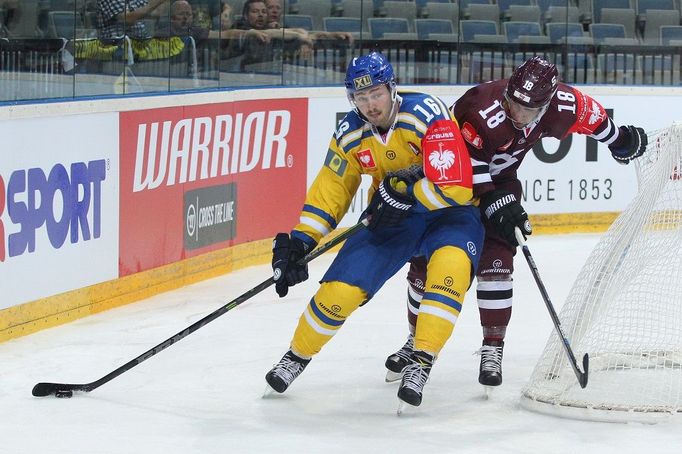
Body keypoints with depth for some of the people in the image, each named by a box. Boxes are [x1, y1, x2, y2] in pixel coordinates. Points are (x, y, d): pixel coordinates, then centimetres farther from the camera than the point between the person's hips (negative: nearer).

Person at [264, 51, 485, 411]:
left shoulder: (426, 115, -24)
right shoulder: (350, 135, -6)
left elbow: (454, 186, -29)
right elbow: (329, 192, 2)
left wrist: (404, 194, -27)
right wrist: (298, 243, -6)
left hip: (448, 212, -4)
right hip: (392, 217, 4)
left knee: (451, 261, -35)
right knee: (342, 286, -7)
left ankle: (421, 363, -30)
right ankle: (297, 355, 20)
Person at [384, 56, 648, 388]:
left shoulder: (560, 105, -20)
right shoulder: (485, 109, -38)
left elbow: (588, 113, 2)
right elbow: (466, 162, -32)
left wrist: (619, 140, 17)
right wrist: (494, 203, -34)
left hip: (499, 180, 3)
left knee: (495, 261, -12)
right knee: (426, 264, 0)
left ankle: (493, 349, -3)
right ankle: (416, 342, 19)